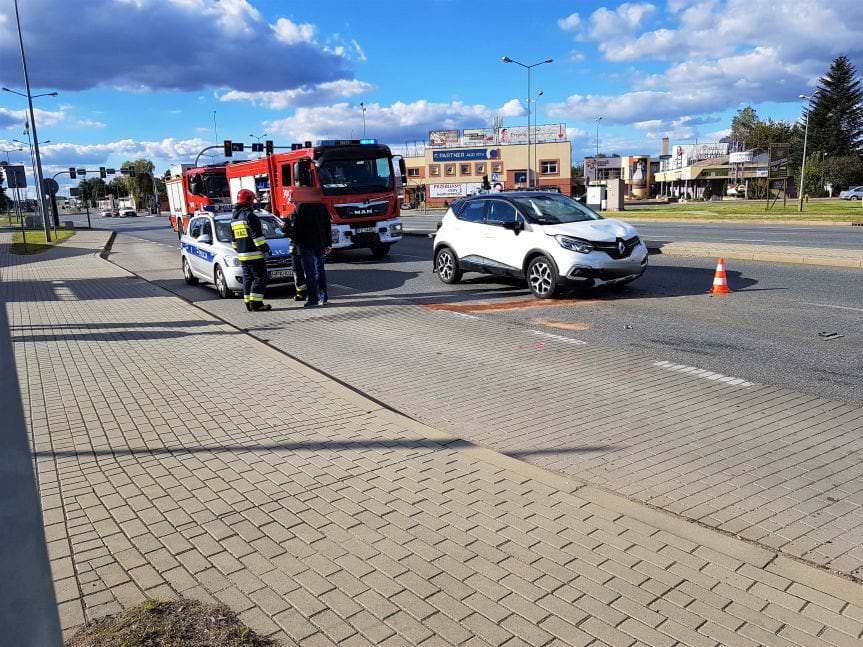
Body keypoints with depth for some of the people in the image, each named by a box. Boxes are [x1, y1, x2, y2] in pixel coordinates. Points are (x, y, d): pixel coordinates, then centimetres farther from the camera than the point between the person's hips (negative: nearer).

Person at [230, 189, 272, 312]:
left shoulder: (234, 219, 16)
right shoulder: (250, 216, -12)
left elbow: (233, 239, 22)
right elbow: (257, 235, -18)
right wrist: (264, 248, -12)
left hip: (242, 255, 9)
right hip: (254, 255, -9)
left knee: (247, 279, 13)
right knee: (260, 278, -5)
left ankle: (249, 304, 13)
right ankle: (256, 303, -10)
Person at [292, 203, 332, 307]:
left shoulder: (301, 207, -10)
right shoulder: (322, 206, 8)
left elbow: (297, 227, -10)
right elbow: (328, 226, 12)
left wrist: (295, 242, 1)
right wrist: (329, 244, 17)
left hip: (307, 245, -6)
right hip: (321, 244, 6)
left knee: (310, 272, -4)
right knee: (320, 270, 12)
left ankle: (312, 299, -4)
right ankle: (323, 297, 14)